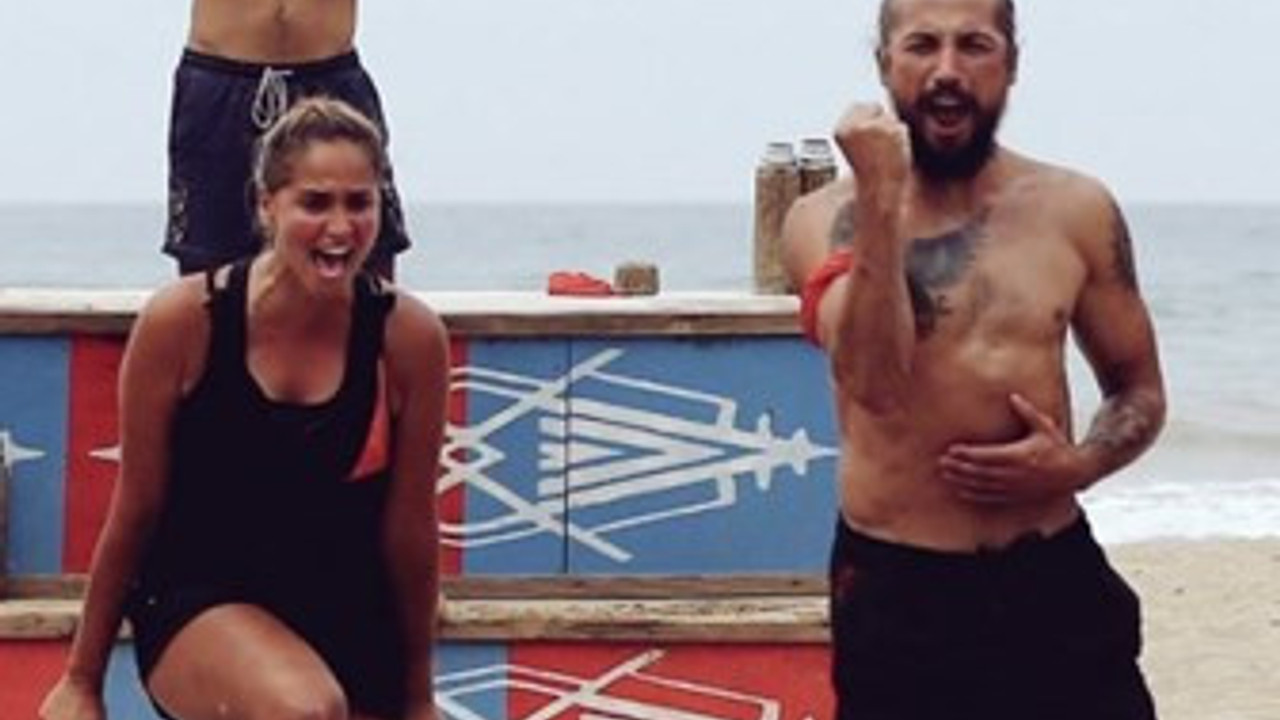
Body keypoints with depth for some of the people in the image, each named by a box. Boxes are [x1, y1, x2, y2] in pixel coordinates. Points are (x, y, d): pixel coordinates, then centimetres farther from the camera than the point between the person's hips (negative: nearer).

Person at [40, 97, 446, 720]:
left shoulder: (408, 337, -9)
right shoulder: (183, 320, -13)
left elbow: (411, 527, 1)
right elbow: (134, 511, -3)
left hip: (347, 619, 3)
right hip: (196, 599, -3)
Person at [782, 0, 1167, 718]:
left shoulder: (1075, 210, 3)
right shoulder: (827, 219, -2)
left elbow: (1139, 391, 12)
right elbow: (877, 386, -18)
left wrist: (1079, 464, -9)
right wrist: (880, 202, -21)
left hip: (1053, 578, 2)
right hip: (895, 589, -1)